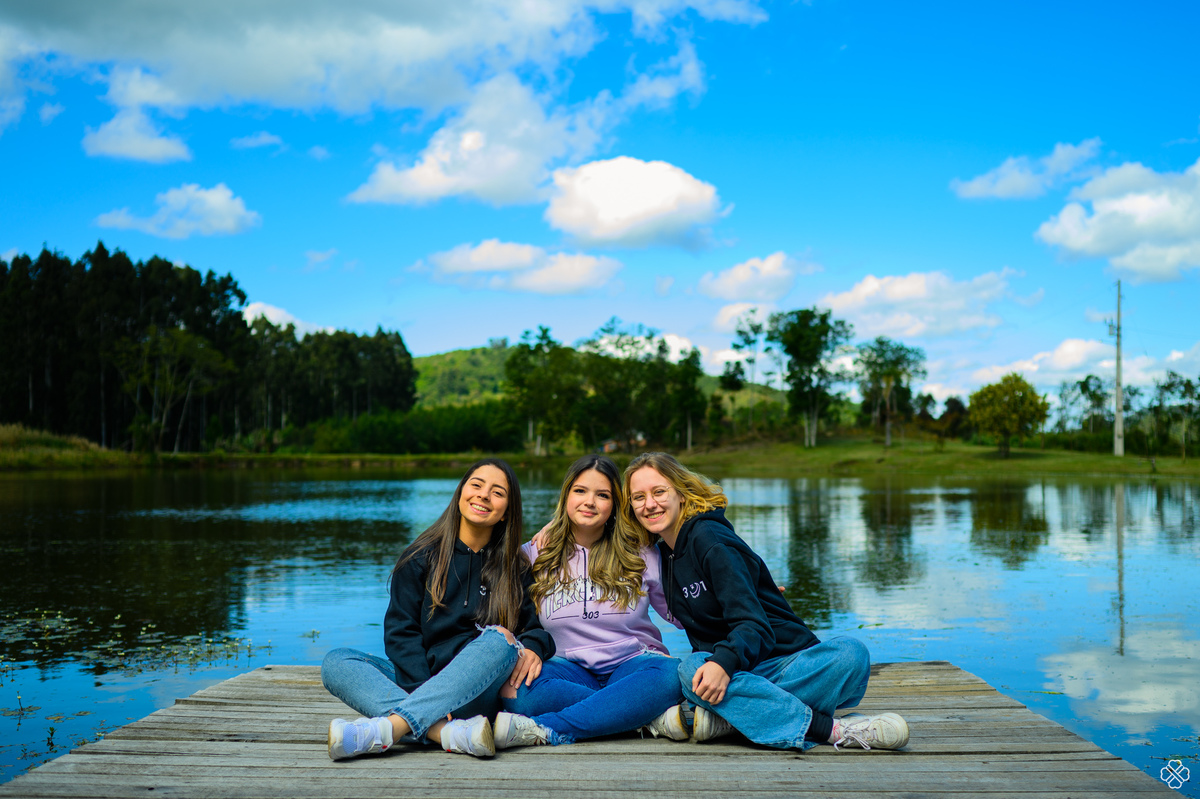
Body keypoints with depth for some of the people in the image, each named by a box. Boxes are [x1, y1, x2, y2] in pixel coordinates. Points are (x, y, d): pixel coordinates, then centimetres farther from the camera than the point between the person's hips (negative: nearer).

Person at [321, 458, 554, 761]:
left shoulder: (516, 569, 11)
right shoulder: (422, 557, 7)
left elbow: (536, 627, 9)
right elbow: (400, 631, 0)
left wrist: (533, 647, -16)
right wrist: (423, 689, -17)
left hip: (475, 694, 0)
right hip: (416, 684, 1)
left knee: (499, 640, -31)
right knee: (335, 662, -22)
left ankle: (384, 729, -43)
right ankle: (450, 733, -42)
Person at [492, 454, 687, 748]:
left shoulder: (640, 552, 6)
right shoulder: (534, 554, 6)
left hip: (631, 664, 0)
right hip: (570, 670, 0)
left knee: (671, 674, -35)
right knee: (519, 691, -33)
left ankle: (546, 730, -38)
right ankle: (655, 718, -30)